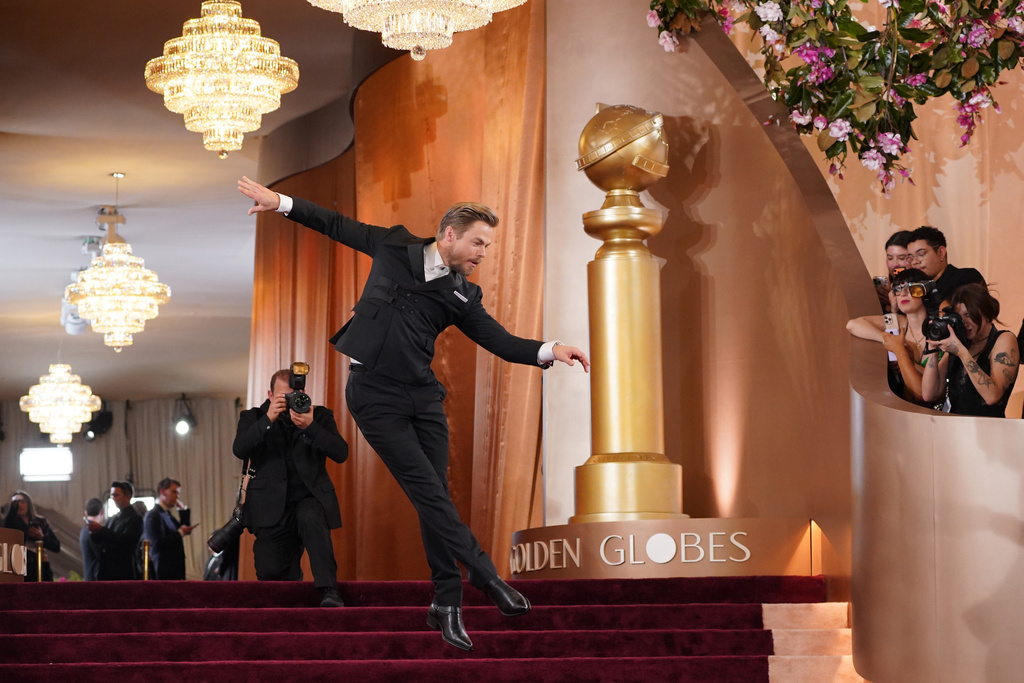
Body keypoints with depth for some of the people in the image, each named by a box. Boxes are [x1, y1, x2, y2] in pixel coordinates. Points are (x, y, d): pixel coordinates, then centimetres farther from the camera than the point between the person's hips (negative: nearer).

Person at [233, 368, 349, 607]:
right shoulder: (253, 417, 8)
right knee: (269, 573, -9)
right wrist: (268, 419, -21)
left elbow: (341, 453, -8)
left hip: (310, 498, -1)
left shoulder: (320, 416, 7)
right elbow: (240, 450, -11)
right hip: (272, 507, 1)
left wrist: (310, 426, -21)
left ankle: (328, 590, -35)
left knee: (310, 518, -38)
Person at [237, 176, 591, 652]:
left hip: (423, 395, 4)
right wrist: (281, 202, 8)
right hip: (375, 394, -4)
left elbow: (501, 342, 0)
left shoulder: (461, 295, 7)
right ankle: (485, 575, -6)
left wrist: (551, 351, -16)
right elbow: (339, 227, 11)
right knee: (426, 490, -10)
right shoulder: (394, 247, 0)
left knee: (435, 495, 1)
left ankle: (446, 603, 8)